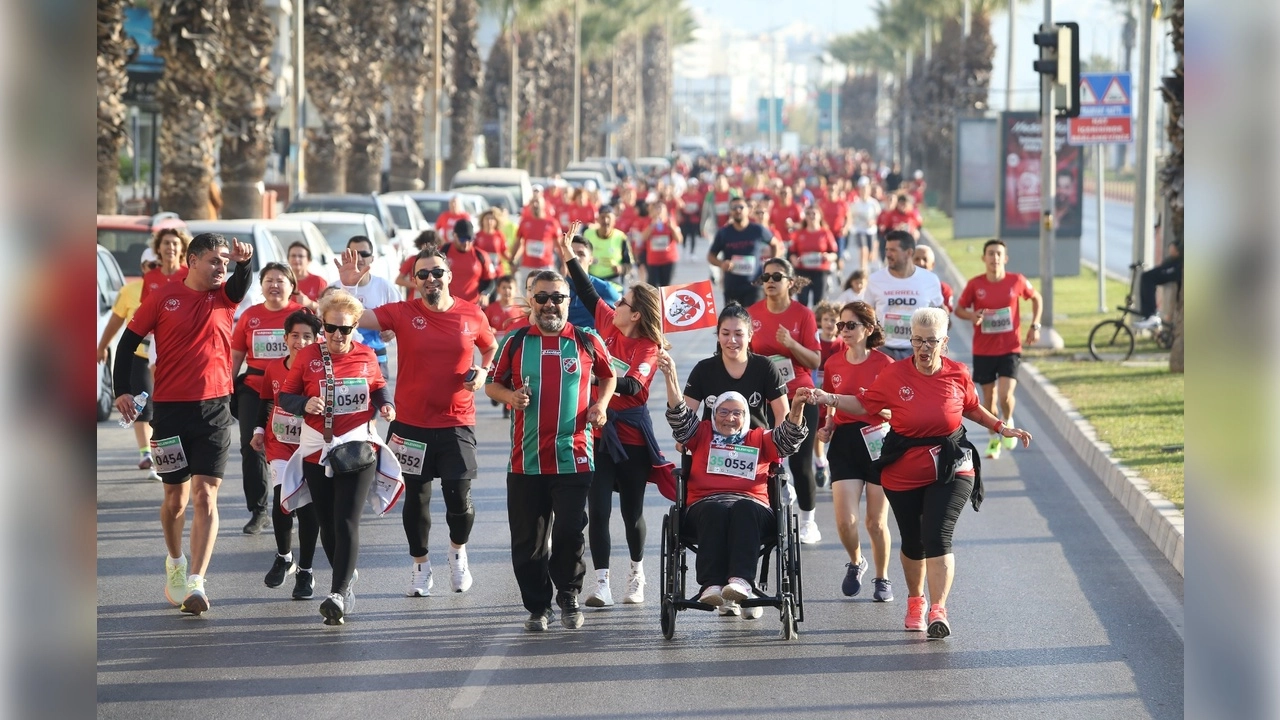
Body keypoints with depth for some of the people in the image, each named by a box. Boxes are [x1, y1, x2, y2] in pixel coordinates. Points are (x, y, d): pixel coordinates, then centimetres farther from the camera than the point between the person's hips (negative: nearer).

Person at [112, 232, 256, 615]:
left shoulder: (224, 295, 3)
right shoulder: (162, 297, -1)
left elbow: (241, 284, -19)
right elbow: (129, 341, 4)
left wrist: (244, 262, -41)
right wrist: (123, 390, -6)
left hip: (214, 409, 0)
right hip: (170, 408, 0)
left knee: (205, 496, -9)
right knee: (176, 497, 11)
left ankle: (196, 583, -14)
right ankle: (175, 561, 37)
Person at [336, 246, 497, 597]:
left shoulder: (472, 315, -1)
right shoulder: (402, 313, -5)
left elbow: (490, 347, 18)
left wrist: (482, 371, -1)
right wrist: (348, 286, -27)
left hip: (457, 423, 0)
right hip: (412, 425, 0)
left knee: (459, 498, -1)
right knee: (416, 498, 9)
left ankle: (458, 549, 31)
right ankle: (420, 567, 28)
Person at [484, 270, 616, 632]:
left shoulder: (587, 342, 6)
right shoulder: (515, 342, 6)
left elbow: (608, 375, 21)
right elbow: (492, 384, 13)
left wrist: (601, 404, 2)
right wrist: (510, 396, -8)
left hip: (573, 458, -1)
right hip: (525, 461, 1)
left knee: (569, 532, -7)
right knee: (527, 540, 4)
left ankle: (568, 597, 16)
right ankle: (538, 607, 17)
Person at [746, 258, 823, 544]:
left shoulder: (803, 315, -5)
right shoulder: (752, 314, 2)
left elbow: (815, 361, -8)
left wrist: (791, 343, -22)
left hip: (799, 399, -2)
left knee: (800, 463, -2)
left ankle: (808, 521, 12)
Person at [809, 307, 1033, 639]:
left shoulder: (957, 375, -4)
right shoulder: (895, 375, -7)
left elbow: (973, 409, 15)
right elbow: (864, 405, 2)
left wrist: (1003, 428, 9)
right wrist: (829, 399, -12)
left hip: (950, 470, -1)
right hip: (904, 473, 1)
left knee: (937, 536, -17)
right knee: (913, 543, 13)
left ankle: (938, 610, -17)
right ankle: (915, 602, 37)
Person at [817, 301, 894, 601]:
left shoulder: (885, 364, -6)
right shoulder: (833, 364, 6)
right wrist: (826, 427, 3)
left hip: (877, 441, -3)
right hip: (844, 442, 3)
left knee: (876, 521, 3)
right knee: (845, 520, -8)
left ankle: (882, 579, 23)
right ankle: (855, 563, 22)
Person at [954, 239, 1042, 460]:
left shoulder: (1017, 282, -5)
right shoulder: (975, 284, -6)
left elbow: (1036, 298, 13)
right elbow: (959, 309, 5)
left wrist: (1035, 326, 4)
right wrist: (971, 315, -18)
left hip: (1010, 349, -1)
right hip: (983, 351, 1)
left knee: (1005, 395, -15)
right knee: (989, 397, 10)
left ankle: (1008, 422, 18)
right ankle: (994, 438, 31)